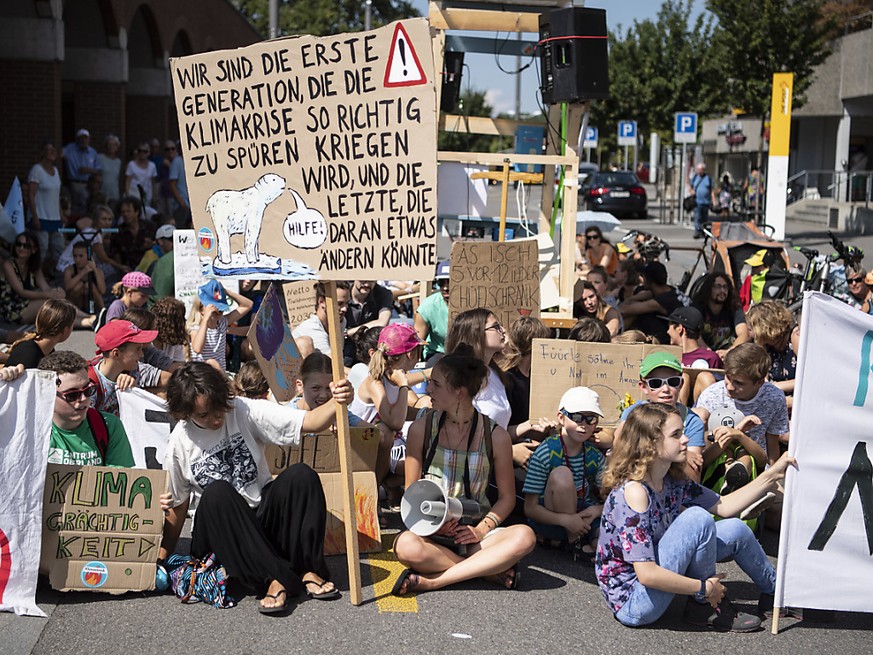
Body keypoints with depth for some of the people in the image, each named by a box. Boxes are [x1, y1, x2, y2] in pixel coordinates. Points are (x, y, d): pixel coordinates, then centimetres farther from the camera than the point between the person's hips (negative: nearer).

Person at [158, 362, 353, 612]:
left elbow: (309, 422, -16)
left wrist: (335, 403, -37)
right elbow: (177, 507, 4)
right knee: (216, 493, -34)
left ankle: (309, 570, -22)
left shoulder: (243, 411, -7)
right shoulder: (179, 444, -6)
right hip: (221, 533, -1)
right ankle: (274, 578, -36)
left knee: (301, 475, -26)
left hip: (263, 518, 1)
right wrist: (160, 560, -3)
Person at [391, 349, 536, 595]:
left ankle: (432, 581, -27)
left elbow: (507, 497, 7)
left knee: (524, 537, -31)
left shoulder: (495, 436, -2)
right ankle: (491, 569, -20)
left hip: (474, 532, 1)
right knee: (406, 546, -36)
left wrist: (482, 529, -10)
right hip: (432, 533, -1)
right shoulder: (421, 429, 0)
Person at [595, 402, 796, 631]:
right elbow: (647, 574, -29)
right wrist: (704, 588, -19)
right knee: (697, 519, -22)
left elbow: (724, 506, 11)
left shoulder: (672, 482, 1)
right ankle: (706, 607, -4)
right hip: (632, 606, -9)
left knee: (736, 530, 8)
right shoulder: (634, 492, -27)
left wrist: (773, 475, 3)